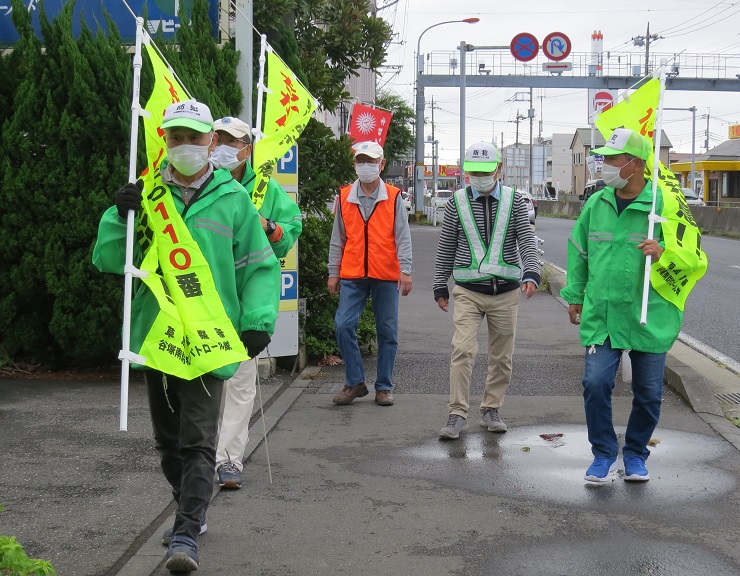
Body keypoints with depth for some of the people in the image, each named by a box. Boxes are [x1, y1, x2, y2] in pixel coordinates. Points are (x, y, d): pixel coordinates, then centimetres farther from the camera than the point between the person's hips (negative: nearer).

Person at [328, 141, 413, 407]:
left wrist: (405, 270, -10)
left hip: (386, 276, -1)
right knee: (343, 325, -9)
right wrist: (333, 272, 9)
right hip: (352, 275, 1)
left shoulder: (393, 197, 1)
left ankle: (384, 387, 16)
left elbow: (402, 236, 0)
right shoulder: (344, 197, 7)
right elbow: (337, 238, 12)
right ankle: (355, 382, 5)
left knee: (387, 332, 4)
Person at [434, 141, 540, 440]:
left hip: (505, 292, 1)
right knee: (463, 350, -13)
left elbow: (527, 240, -3)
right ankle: (457, 414, -8)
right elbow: (445, 248, 9)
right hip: (468, 292, -1)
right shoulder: (457, 203, 3)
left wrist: (531, 273, -20)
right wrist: (440, 286, 8)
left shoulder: (514, 201, 3)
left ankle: (491, 410, 22)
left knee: (502, 356, 7)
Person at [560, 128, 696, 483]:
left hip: (649, 318, -2)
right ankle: (604, 455, 8)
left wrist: (662, 254, -25)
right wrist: (574, 295, 17)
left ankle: (635, 454, 29)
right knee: (595, 383, -8)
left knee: (648, 392, 8)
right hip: (601, 316, 2)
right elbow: (578, 251, 18)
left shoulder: (663, 205, -7)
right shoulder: (596, 204, 5)